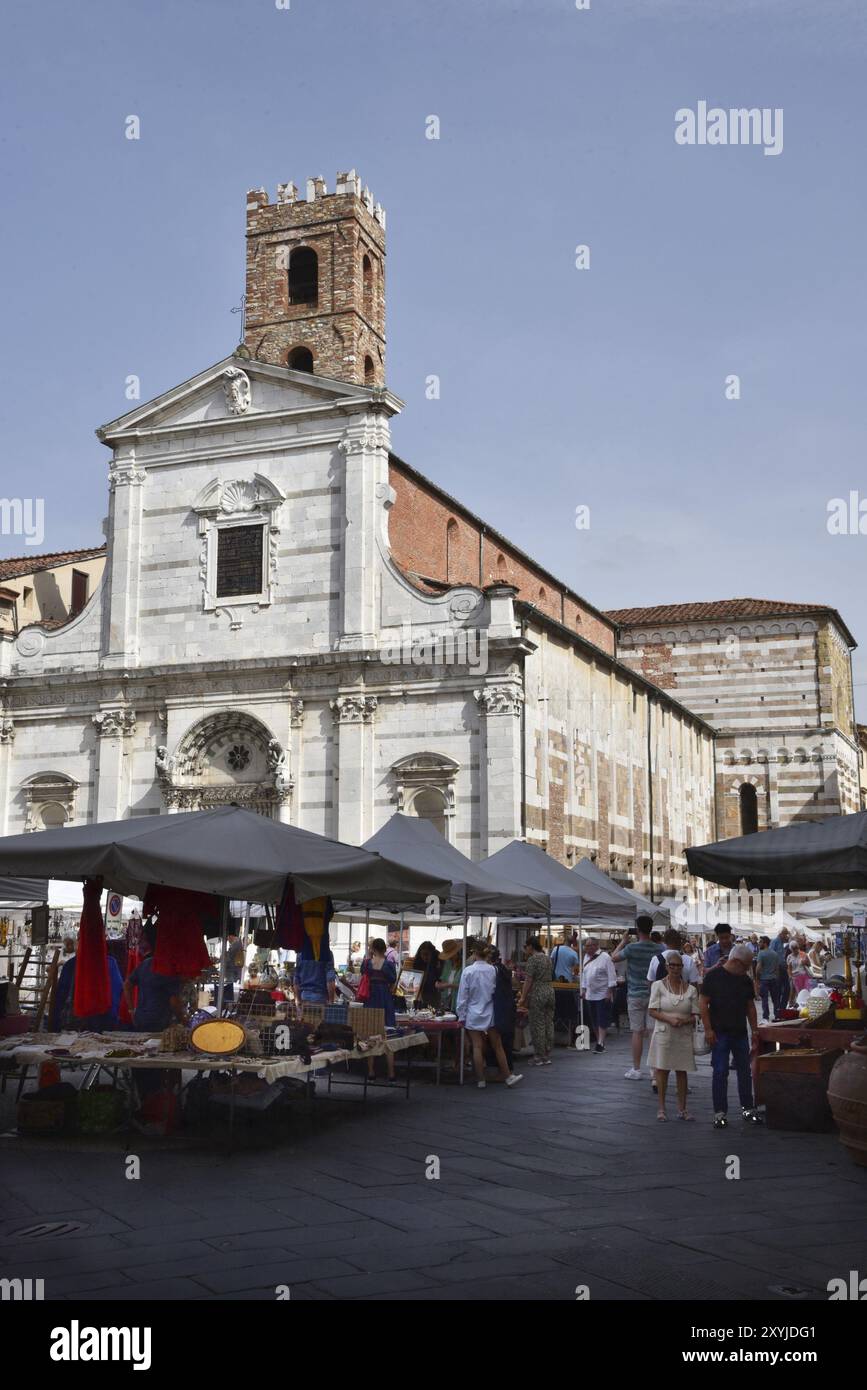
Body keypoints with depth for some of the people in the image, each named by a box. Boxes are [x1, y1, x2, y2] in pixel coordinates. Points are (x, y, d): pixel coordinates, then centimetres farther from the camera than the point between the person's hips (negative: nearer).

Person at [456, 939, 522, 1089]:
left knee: (477, 1047, 4)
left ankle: (481, 1080, 8)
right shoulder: (492, 970, -6)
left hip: (473, 1015, -2)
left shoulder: (468, 971, -12)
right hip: (490, 1013, 2)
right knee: (498, 1046, 10)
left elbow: (463, 995, -9)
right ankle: (508, 1076, 15)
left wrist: (462, 1016, -1)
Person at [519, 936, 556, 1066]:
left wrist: (523, 997, -10)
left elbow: (528, 980, -14)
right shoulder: (547, 958, 14)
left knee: (537, 1026, -3)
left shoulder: (532, 959, -10)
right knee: (549, 1024, 8)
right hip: (550, 991, 8)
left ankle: (539, 1057, -1)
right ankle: (547, 1056, 12)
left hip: (537, 994, -8)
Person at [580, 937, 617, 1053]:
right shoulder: (587, 957, 11)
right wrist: (583, 990, 16)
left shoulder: (605, 957, -11)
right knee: (593, 1020, 9)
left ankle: (600, 1043, -5)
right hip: (590, 994, 7)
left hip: (603, 994, -7)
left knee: (602, 1020, -6)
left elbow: (611, 975, -12)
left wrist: (610, 991, -15)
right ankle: (599, 1042, 18)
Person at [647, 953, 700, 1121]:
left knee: (681, 1071, 6)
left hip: (684, 1035, 2)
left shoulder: (691, 989, 4)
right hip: (664, 1033, -2)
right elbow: (652, 1011, -5)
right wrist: (669, 1019, -18)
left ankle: (682, 1109, 15)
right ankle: (661, 1108, 10)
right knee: (662, 1070, 0)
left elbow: (695, 1015, 4)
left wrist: (684, 1021, -16)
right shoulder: (658, 986, -1)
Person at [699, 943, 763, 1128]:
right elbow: (703, 1003, -9)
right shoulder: (713, 976, -8)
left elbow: (750, 1006, 14)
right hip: (720, 1032, -5)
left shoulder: (745, 980, 8)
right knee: (720, 1072, -2)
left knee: (745, 1071, 8)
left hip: (740, 1032, 5)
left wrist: (755, 1031, 10)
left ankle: (748, 1109, 19)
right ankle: (720, 1113, 4)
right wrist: (708, 1029, -13)